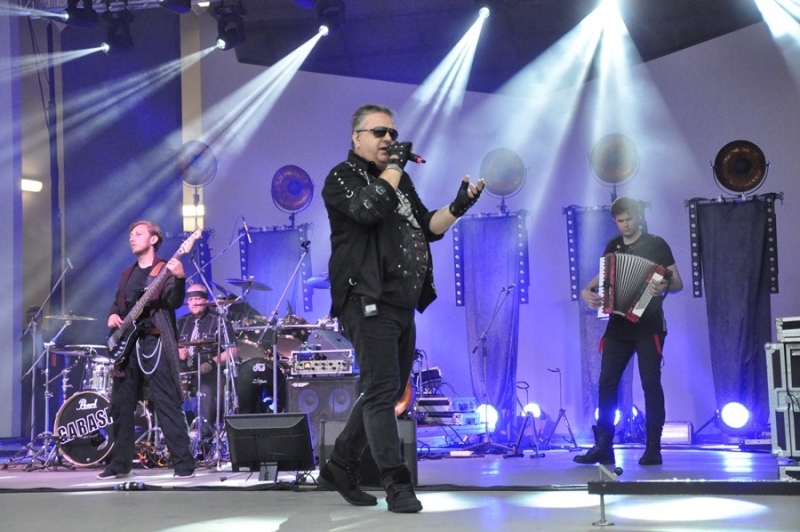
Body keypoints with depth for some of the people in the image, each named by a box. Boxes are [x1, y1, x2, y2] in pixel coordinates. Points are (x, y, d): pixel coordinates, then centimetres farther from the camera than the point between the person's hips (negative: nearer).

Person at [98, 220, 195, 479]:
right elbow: (117, 303, 26)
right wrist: (113, 315, 3)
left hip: (154, 343, -7)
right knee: (121, 406, 9)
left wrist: (179, 278, -35)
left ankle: (184, 462, -8)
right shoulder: (127, 273, 20)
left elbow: (174, 301, -16)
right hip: (127, 344, 7)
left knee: (168, 405, -10)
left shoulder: (165, 269, -1)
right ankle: (120, 462, 19)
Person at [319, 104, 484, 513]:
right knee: (382, 392, -10)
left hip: (401, 305, 9)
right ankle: (397, 484, -6)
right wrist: (394, 166, -12)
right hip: (369, 304, -8)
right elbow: (368, 208, -24)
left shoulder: (400, 181, 20)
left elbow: (427, 228, 18)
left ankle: (339, 467, 23)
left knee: (387, 393, 12)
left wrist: (457, 208, 0)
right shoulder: (342, 178, -3)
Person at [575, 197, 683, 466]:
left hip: (648, 326, -4)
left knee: (651, 385, -2)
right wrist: (587, 291, 1)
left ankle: (653, 448, 4)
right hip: (618, 326, 4)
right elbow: (603, 276, 22)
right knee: (606, 384, 1)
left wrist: (664, 287, -25)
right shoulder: (613, 246, 11)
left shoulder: (656, 244, -1)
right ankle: (603, 446, 6)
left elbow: (678, 283, -3)